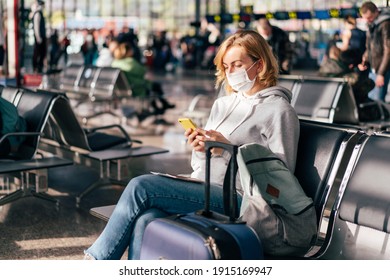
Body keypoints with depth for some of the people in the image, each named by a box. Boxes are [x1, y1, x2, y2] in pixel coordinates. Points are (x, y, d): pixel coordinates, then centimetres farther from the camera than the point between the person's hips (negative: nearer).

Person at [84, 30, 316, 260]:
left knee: (141, 187, -20)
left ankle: (96, 259, -6)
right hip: (203, 188, 7)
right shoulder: (223, 104, 23)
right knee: (145, 220, -26)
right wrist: (200, 151, 0)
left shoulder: (279, 111, 0)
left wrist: (230, 149, -13)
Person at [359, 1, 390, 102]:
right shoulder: (371, 25, 13)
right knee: (369, 97, 13)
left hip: (381, 69, -8)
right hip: (372, 68, 8)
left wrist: (381, 74, -18)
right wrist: (364, 62, 6)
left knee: (378, 100, -9)